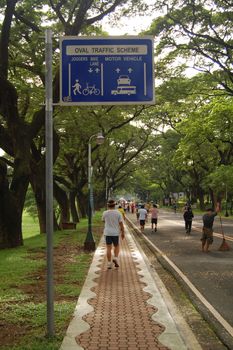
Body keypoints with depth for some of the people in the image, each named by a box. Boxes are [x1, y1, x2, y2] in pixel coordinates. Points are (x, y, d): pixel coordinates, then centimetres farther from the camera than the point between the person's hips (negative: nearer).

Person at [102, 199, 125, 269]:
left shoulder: (105, 213, -5)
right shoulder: (118, 213, -7)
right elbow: (121, 223, -6)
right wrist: (123, 232, 3)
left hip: (107, 233, 0)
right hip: (115, 233, 0)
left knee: (109, 248, 4)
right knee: (116, 246, 18)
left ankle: (109, 263, 4)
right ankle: (115, 258, -1)